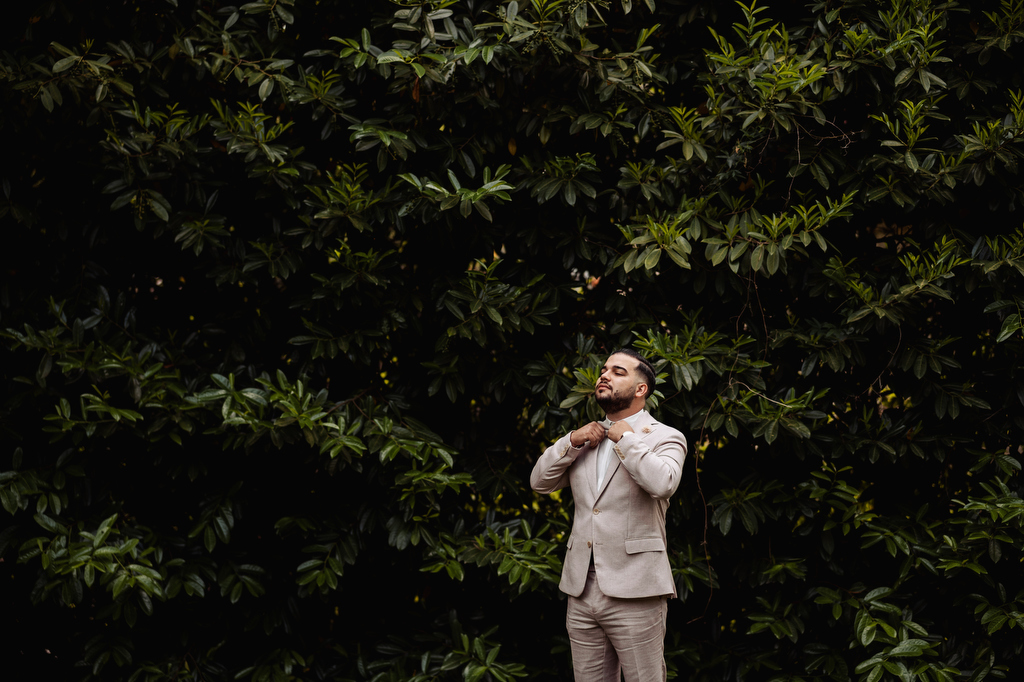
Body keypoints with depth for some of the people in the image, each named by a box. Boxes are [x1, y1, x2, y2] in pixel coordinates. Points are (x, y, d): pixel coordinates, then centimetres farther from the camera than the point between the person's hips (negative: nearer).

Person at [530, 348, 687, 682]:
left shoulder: (664, 438, -1)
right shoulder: (587, 439, 19)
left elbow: (662, 483, -22)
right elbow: (540, 482, 14)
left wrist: (625, 438, -11)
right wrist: (571, 441, 1)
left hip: (634, 592, -6)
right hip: (582, 591, 6)